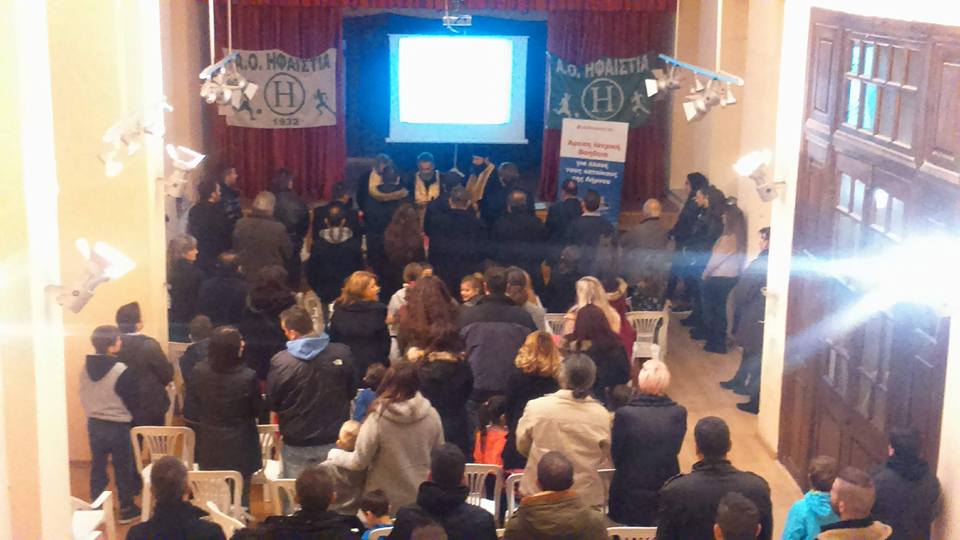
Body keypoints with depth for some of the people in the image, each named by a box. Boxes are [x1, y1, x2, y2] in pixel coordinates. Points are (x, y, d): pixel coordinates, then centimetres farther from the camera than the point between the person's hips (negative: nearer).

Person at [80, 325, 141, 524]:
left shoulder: (85, 368, -5)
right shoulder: (122, 371, -22)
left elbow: (84, 396, 6)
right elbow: (132, 401, -13)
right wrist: (128, 416, 6)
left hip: (94, 424, 5)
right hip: (118, 426, -5)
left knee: (97, 466, 16)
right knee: (123, 468, 9)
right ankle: (126, 509, 18)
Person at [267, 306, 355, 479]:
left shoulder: (280, 362, -17)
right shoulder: (342, 353, -12)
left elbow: (272, 404, -5)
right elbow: (351, 392, 2)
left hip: (296, 442, -1)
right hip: (334, 439, 1)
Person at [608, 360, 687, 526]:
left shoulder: (625, 414, -22)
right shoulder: (679, 413, -13)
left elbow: (616, 454, -8)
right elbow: (675, 450, 1)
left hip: (631, 489, -2)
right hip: (667, 489, 2)